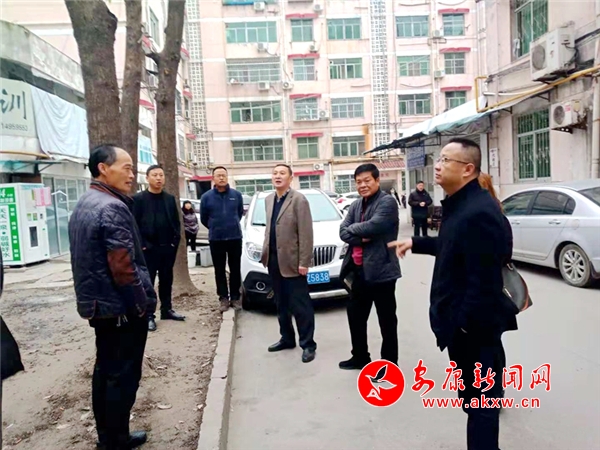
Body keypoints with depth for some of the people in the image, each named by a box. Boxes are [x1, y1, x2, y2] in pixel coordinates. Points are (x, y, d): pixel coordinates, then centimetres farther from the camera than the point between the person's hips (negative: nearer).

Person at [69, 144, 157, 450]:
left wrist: (91, 295, 20)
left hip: (97, 303, 10)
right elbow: (122, 267, -25)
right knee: (123, 375, 3)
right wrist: (143, 304, -15)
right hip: (122, 307, -10)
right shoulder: (113, 207, -21)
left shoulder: (83, 204, 11)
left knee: (104, 370, 18)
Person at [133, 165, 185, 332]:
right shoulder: (138, 199, -4)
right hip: (148, 249, -4)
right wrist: (142, 245, -13)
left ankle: (167, 310, 26)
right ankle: (148, 316, 10)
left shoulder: (170, 199, 10)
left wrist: (175, 241, 1)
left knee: (167, 281, 13)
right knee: (147, 282, 2)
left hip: (168, 248, 5)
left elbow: (176, 221, 12)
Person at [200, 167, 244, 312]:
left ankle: (235, 297, 16)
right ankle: (223, 298, 15)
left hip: (235, 237, 0)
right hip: (216, 239, 0)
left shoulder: (237, 195, 0)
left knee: (235, 269, 6)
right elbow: (203, 218, 9)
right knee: (220, 270, 6)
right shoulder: (206, 197, -3)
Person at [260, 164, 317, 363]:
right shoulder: (269, 199, 12)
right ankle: (287, 338, 31)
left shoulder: (299, 200, -11)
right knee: (281, 304, 17)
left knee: (300, 306, 0)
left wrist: (304, 262, -17)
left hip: (291, 261, -7)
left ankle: (308, 344, 10)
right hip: (274, 259, 7)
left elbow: (306, 233, -14)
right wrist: (265, 252, 11)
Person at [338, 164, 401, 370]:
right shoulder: (355, 206, 14)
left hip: (381, 270, -8)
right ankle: (360, 357, 36)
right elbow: (343, 232, 3)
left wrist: (353, 228, -7)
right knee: (355, 315, 18)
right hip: (359, 271, 8)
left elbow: (374, 226, -24)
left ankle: (389, 364, 22)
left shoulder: (387, 202, -9)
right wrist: (361, 237, -15)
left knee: (387, 321, 6)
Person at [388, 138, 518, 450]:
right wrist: (416, 243, 21)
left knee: (480, 400, 6)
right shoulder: (459, 204, 8)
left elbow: (484, 280, -27)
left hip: (472, 326, -10)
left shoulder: (478, 212, -25)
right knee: (475, 396, 24)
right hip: (461, 321, 10)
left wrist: (464, 324, -22)